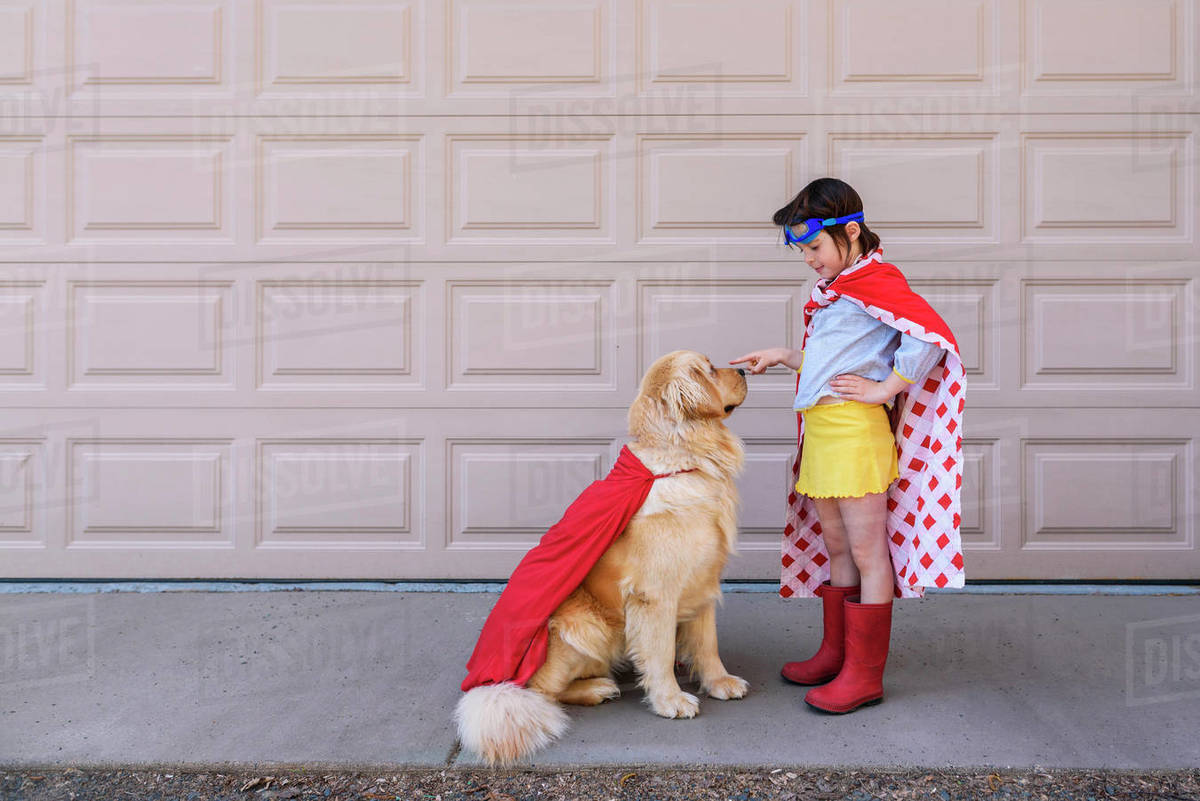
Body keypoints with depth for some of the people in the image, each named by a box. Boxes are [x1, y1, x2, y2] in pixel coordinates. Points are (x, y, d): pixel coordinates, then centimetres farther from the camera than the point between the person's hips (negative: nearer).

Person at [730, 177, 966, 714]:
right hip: (821, 428, 10)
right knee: (835, 545, 17)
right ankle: (836, 653, 29)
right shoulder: (835, 286, 18)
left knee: (867, 551, 0)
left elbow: (932, 335, -23)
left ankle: (865, 674, 9)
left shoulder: (874, 281, -11)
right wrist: (782, 356, 17)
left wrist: (885, 389, -18)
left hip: (854, 428, -10)